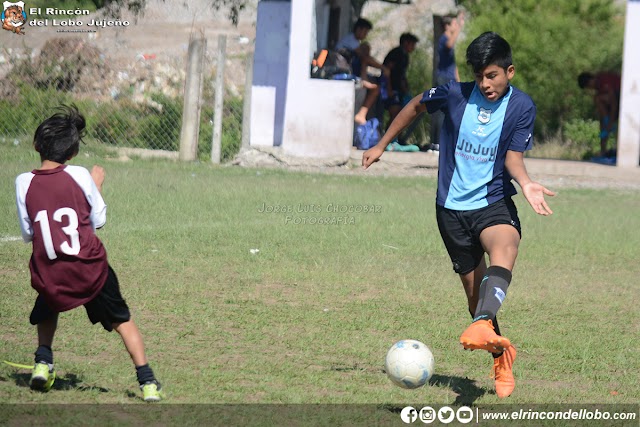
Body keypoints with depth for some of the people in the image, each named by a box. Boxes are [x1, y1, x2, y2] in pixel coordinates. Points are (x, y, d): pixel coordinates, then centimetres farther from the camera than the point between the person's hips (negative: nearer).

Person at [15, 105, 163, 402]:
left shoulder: (24, 183, -3)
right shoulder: (79, 176, -7)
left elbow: (27, 234, 3)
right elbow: (99, 220, 5)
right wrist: (97, 184, 17)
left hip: (50, 277, 1)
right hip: (90, 269, -1)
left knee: (46, 311, 34)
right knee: (122, 320, 14)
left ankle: (43, 361, 16)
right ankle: (147, 381, 5)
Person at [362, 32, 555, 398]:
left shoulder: (521, 106, -5)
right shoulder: (455, 94, -5)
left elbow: (513, 157, -5)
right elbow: (416, 107, 13)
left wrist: (527, 183, -27)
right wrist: (382, 145, 19)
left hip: (494, 201, -2)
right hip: (453, 206, 2)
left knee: (504, 247, -36)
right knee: (475, 291, 5)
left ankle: (481, 327, -57)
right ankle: (501, 358, 27)